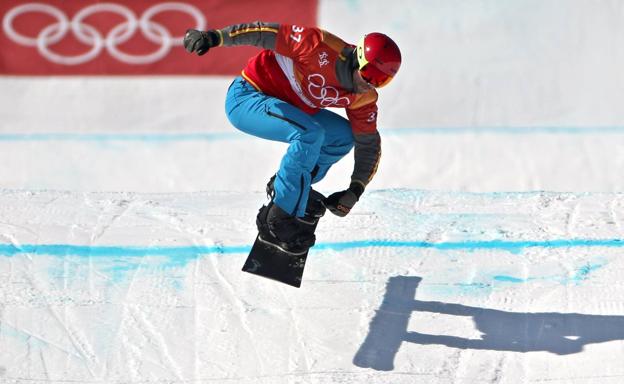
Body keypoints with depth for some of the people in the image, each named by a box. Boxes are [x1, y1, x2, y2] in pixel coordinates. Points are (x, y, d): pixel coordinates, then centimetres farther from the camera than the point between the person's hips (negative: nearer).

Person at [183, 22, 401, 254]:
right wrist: (214, 37, -31)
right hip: (245, 97, -8)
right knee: (309, 133, -29)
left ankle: (291, 187, 8)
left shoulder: (363, 98, -5)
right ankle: (278, 221, -25)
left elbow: (369, 143, 5)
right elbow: (266, 32, -25)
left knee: (344, 135, 1)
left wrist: (355, 190, -3)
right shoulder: (321, 48, -27)